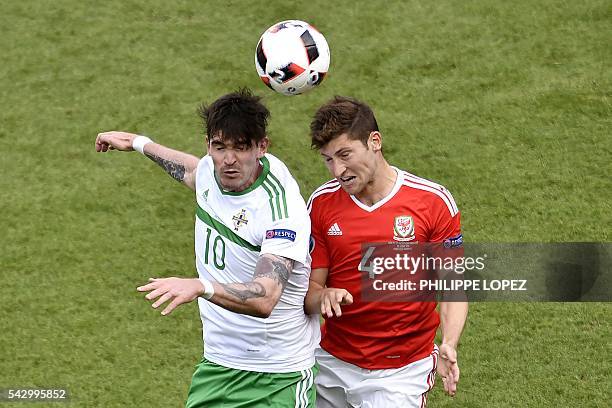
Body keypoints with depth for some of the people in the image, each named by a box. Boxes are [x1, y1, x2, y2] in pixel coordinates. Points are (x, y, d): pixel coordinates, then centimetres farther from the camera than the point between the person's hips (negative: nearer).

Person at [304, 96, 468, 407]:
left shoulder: (434, 202, -10)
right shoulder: (321, 203, -3)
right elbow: (310, 288, -1)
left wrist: (448, 345, -23)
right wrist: (324, 297, -24)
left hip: (400, 370, -3)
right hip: (332, 364, 3)